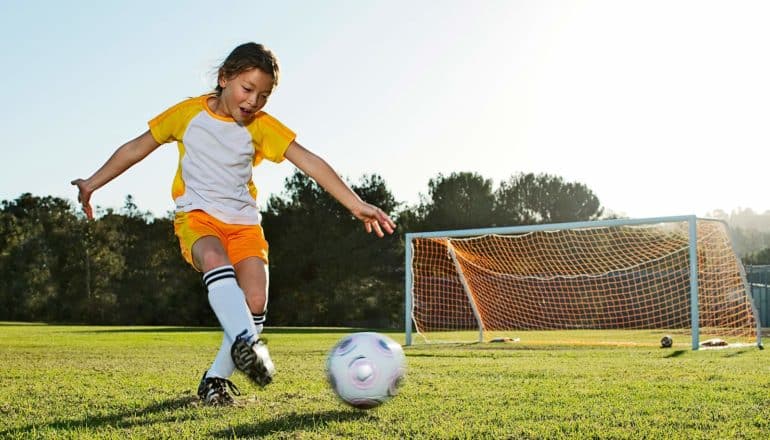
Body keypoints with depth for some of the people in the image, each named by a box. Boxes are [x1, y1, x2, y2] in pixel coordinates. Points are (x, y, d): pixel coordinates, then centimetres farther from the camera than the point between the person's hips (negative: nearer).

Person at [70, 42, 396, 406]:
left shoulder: (262, 126, -2)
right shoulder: (189, 113, -2)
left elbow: (310, 162, -12)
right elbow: (136, 148, 8)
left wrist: (356, 205, -20)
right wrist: (93, 183, 8)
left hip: (243, 221, 2)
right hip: (197, 214, -2)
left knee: (255, 300, -15)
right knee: (216, 260, -37)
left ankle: (216, 379, 1)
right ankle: (246, 343, -49)